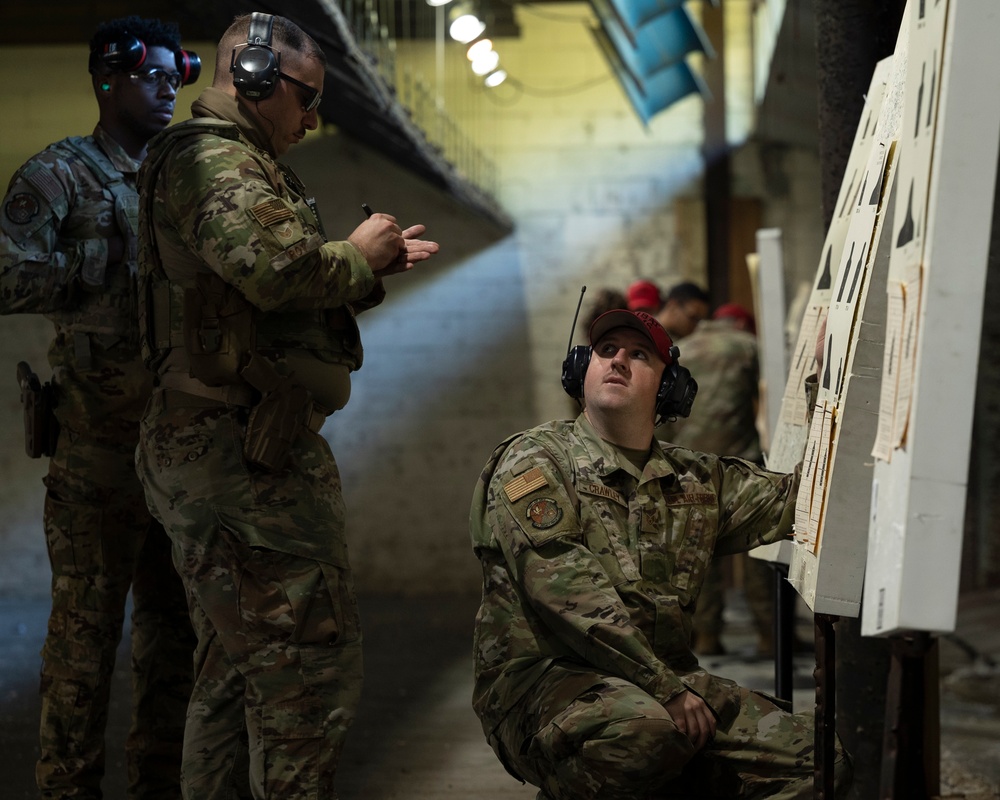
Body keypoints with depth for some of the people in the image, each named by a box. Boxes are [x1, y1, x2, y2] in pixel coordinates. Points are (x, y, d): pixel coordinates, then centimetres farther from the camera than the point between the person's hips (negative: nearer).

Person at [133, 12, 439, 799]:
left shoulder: (234, 161, 24)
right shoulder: (217, 159, -11)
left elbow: (277, 296, 26)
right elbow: (276, 266, -29)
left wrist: (369, 270, 14)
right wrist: (356, 255, -10)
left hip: (226, 453, 11)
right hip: (246, 453, -11)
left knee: (237, 660, 17)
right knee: (312, 655, -8)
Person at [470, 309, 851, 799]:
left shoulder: (696, 482, 20)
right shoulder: (533, 463, 0)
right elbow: (566, 593, -12)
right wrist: (663, 685, -19)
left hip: (664, 682, 6)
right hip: (544, 679, -6)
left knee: (818, 757, -12)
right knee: (644, 726, -38)